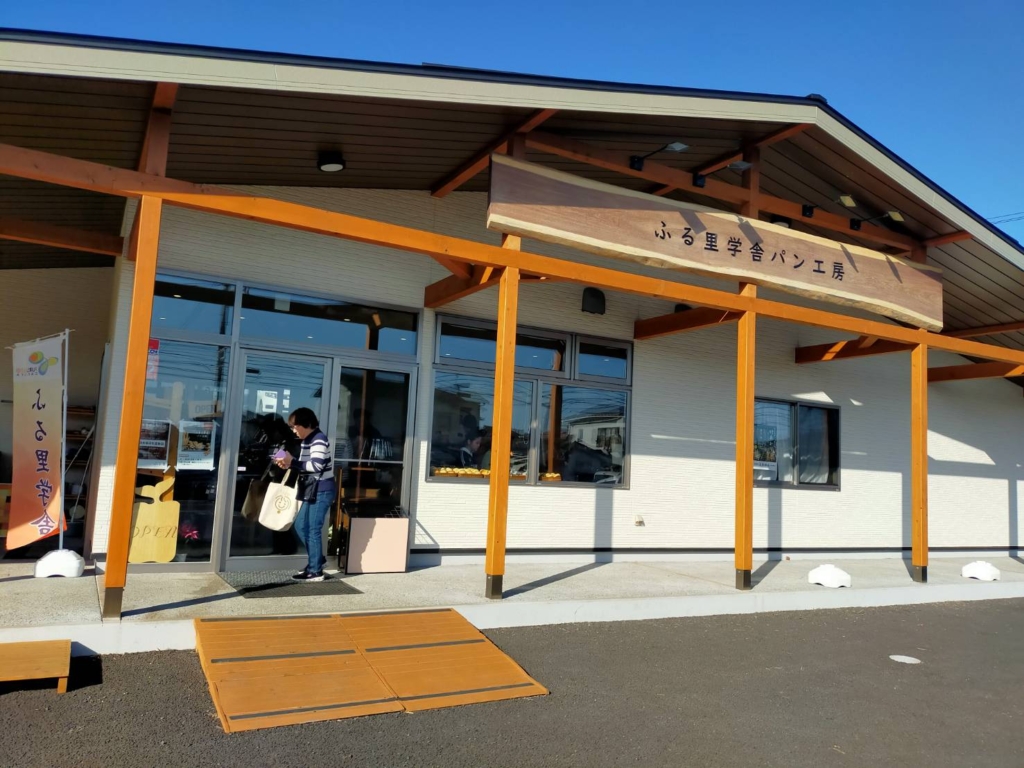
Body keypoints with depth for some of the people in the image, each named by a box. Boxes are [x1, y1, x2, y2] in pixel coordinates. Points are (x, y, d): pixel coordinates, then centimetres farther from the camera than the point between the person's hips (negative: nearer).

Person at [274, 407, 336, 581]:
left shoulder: (319, 439, -15)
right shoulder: (306, 441, 14)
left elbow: (316, 466, -25)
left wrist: (292, 461, -20)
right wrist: (289, 465, 0)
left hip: (322, 491, -10)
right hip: (312, 491, 10)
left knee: (313, 530, -4)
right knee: (300, 526, 14)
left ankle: (315, 571, 4)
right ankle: (317, 559, 29)